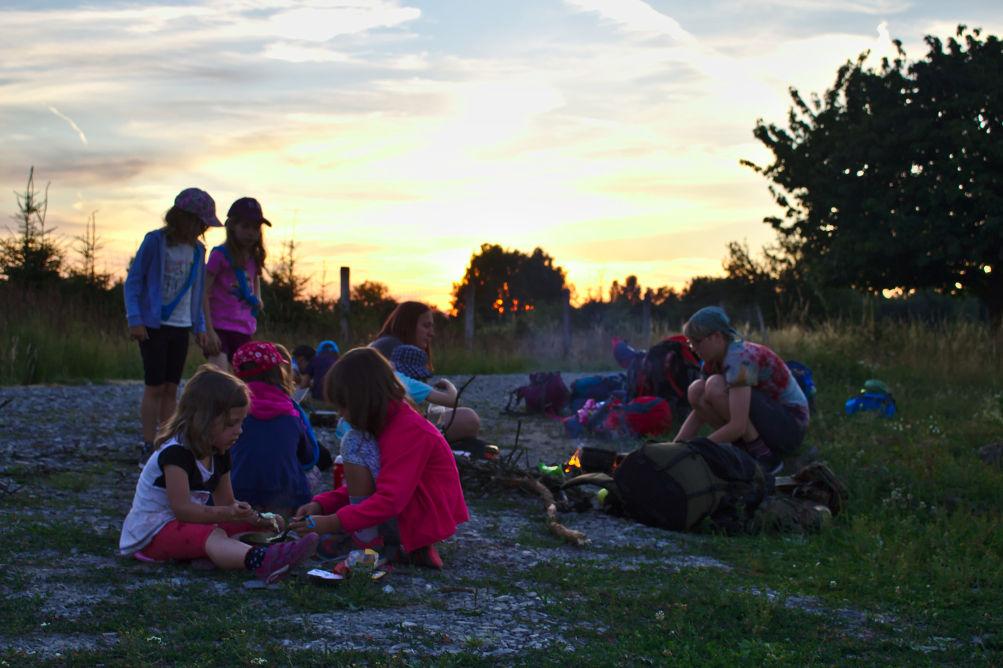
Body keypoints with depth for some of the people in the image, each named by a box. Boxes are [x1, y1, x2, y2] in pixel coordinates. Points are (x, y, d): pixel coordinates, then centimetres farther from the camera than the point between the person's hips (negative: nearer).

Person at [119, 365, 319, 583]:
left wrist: (258, 519, -6)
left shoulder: (219, 455, 7)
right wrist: (227, 514, -40)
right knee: (213, 536, -38)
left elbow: (226, 503, 13)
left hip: (187, 526, 10)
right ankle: (259, 560, -69)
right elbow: (181, 508, -29)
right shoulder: (175, 452, -21)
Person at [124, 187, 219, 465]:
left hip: (181, 327, 5)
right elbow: (133, 281, -7)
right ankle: (148, 447, 4)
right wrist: (135, 319, -15)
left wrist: (200, 326, 9)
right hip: (154, 326, -5)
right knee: (155, 387, -3)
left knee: (171, 389, 7)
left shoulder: (197, 250, 8)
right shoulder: (154, 242, -9)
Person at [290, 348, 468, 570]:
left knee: (355, 446, -16)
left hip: (427, 517, -10)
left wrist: (335, 522, -30)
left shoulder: (409, 431, -21)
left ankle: (367, 543, -14)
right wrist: (322, 504, -1)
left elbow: (391, 500, -28)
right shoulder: (390, 422, 10)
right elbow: (363, 486, 13)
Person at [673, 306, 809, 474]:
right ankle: (748, 452, -1)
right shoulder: (714, 360, 2)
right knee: (695, 391, -6)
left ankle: (765, 458, -16)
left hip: (791, 426, -9)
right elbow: (698, 410, 4)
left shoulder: (739, 358, -25)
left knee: (715, 386, -26)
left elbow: (738, 426, -32)